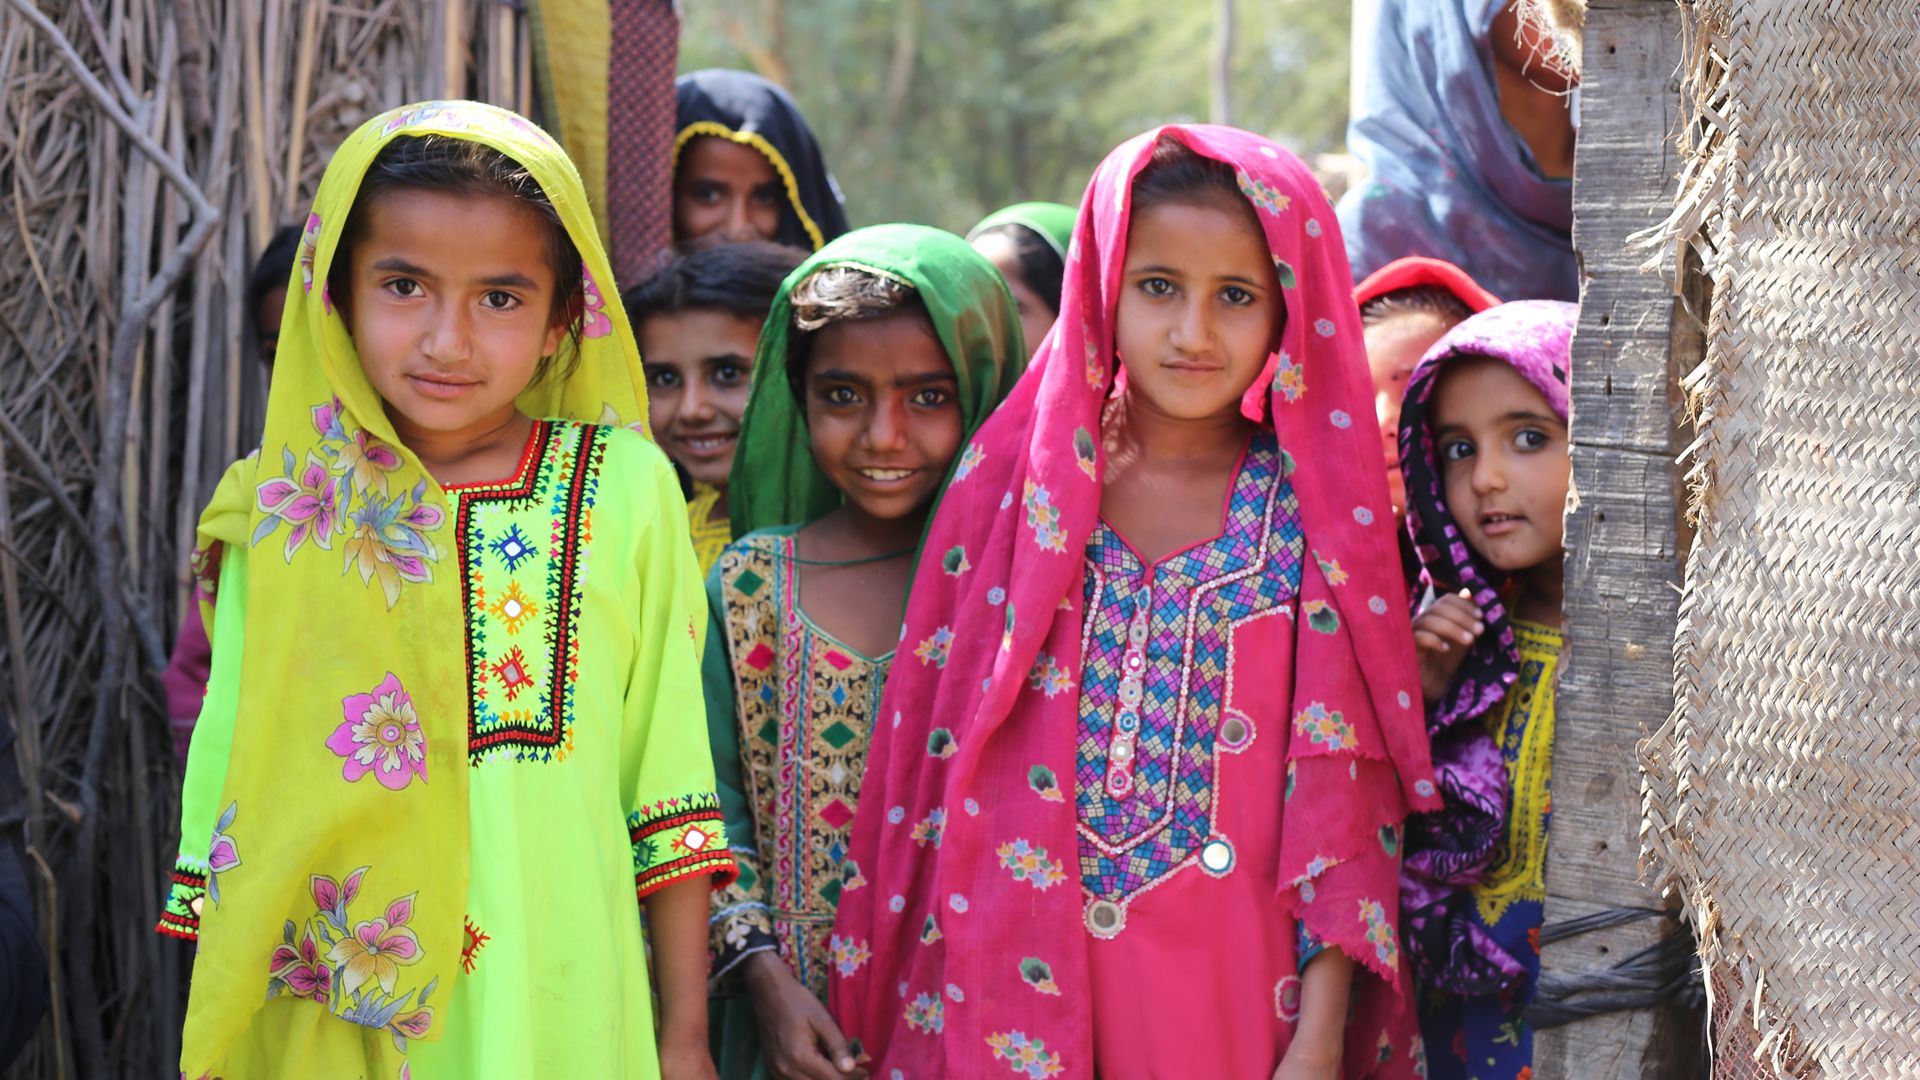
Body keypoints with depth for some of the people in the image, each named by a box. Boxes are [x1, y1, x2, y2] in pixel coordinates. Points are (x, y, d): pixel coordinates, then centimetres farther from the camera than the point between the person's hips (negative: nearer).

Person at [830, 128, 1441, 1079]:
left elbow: (1343, 794, -4)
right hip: (1017, 986, 1)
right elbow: (937, 761, 4)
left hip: (1232, 992, -1)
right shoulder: (1016, 484, 2)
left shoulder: (1316, 511, -1)